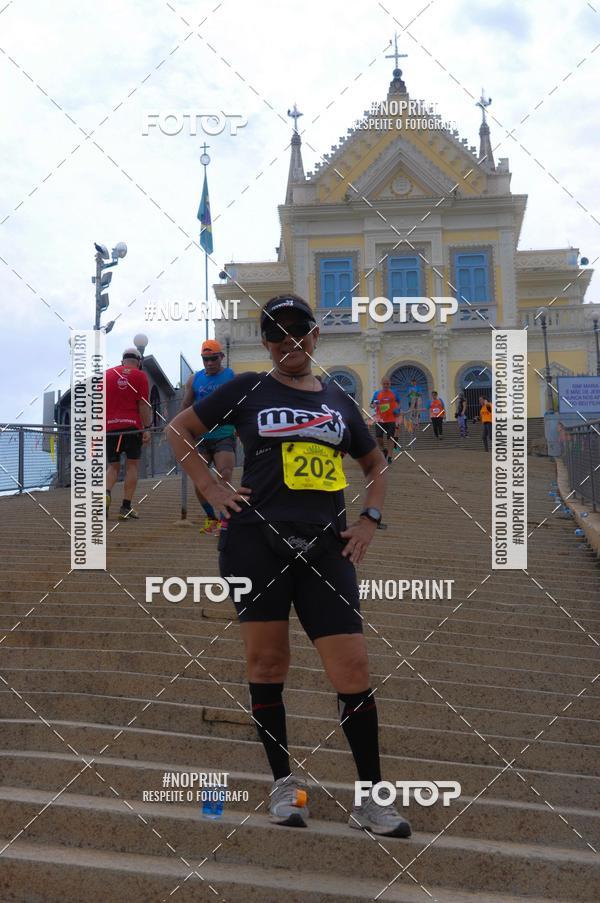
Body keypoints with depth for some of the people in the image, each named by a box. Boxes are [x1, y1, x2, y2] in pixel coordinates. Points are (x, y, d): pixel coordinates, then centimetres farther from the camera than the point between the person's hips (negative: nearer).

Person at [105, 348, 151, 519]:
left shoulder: (107, 374, 11)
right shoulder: (140, 376, 2)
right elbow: (143, 404, -4)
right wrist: (147, 428, -2)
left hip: (110, 426, 3)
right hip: (132, 426, -3)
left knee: (113, 466, 12)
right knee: (132, 465, 5)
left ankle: (106, 493, -16)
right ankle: (126, 507, 0)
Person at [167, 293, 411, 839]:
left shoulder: (338, 401, 16)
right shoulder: (249, 390, 7)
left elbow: (376, 465, 27)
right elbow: (180, 431, 12)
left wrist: (370, 518, 12)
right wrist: (211, 489, 2)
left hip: (325, 549, 2)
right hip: (257, 543, -2)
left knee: (354, 670, -3)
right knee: (267, 664, 5)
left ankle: (371, 798, 9)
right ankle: (284, 783, 22)